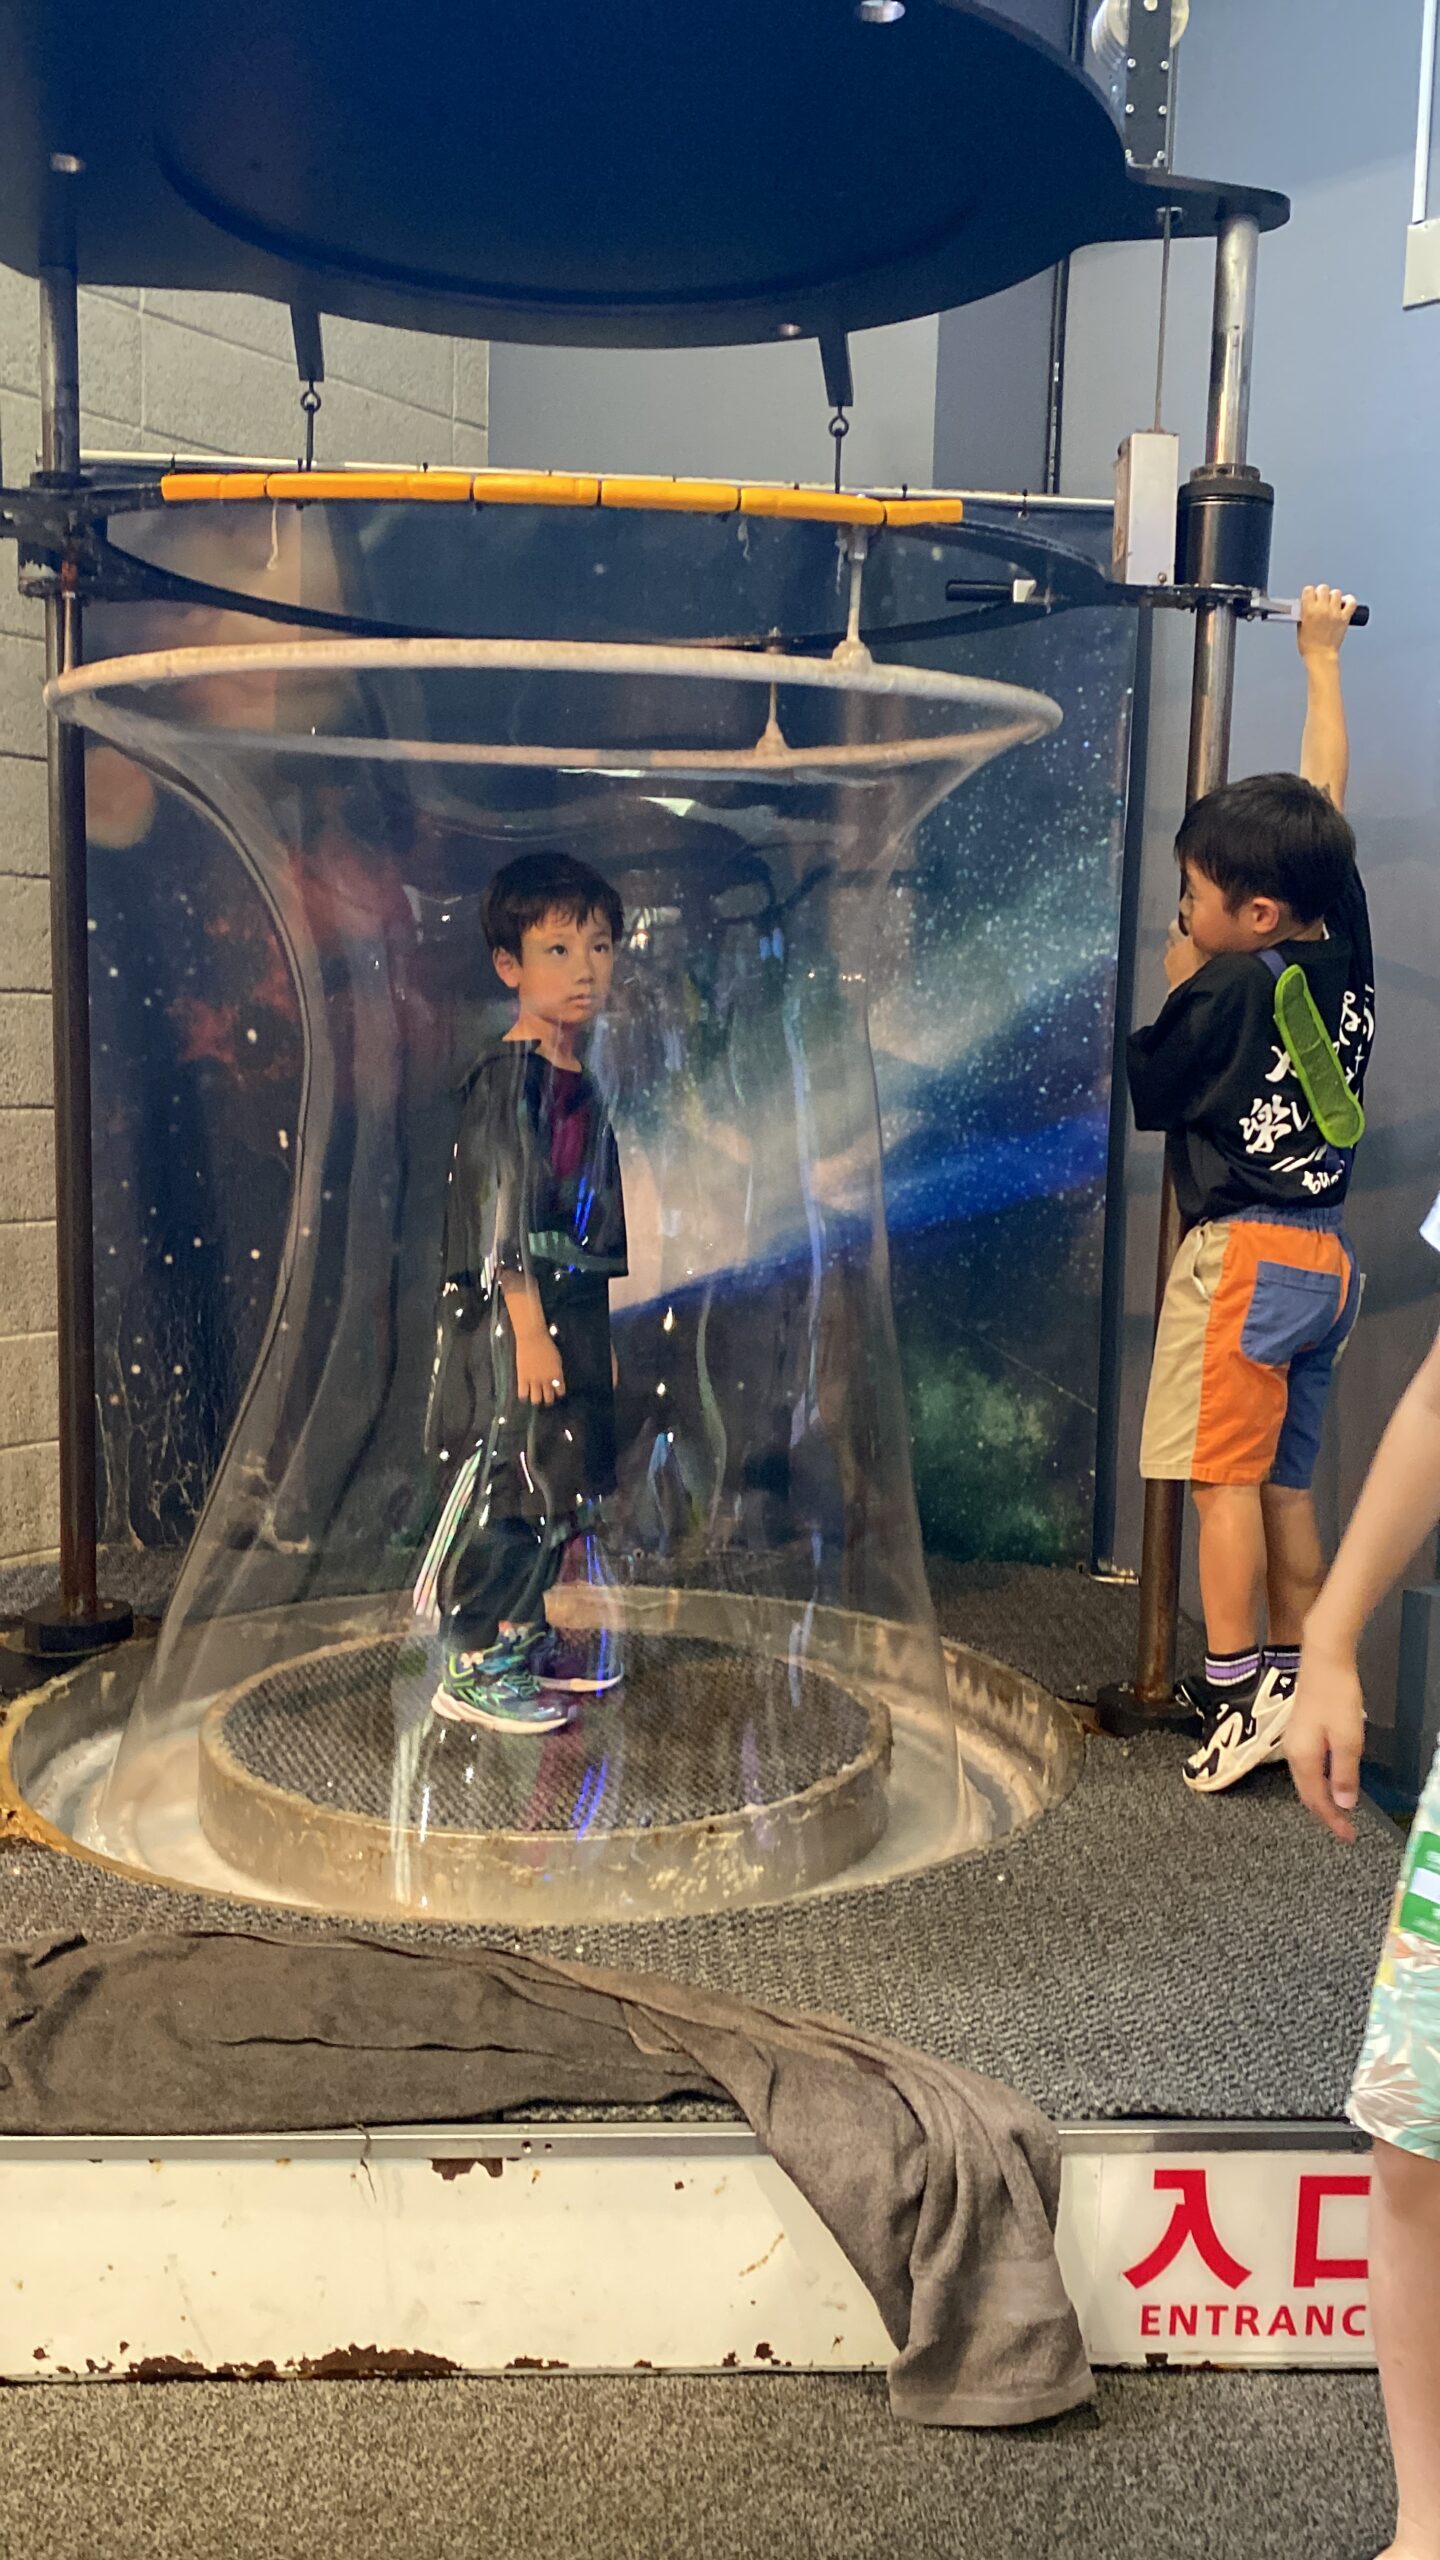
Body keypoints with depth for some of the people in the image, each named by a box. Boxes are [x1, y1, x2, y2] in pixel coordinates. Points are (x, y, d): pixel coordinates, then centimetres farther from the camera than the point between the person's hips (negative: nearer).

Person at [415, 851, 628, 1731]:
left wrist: (598, 1329, 20)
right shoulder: (510, 1072, -12)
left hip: (570, 1307, 9)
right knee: (512, 1481, -5)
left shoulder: (583, 1082, 14)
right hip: (512, 1309, -9)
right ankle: (470, 1668, 4)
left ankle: (525, 1640, 28)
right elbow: (502, 1204, -18)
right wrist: (528, 1324, -22)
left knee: (563, 1484, 15)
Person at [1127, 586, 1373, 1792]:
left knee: (1227, 1478, -4)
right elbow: (1327, 796, 15)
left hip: (1242, 1254, -8)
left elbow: (1143, 1089, -4)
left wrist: (1179, 980, 5)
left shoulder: (1229, 990, -16)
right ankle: (1296, 1680, 17)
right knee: (1287, 1482, 12)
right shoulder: (1345, 947, 3)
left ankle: (1238, 1687, -3)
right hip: (1325, 1253, 8)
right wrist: (1322, 657, 25)